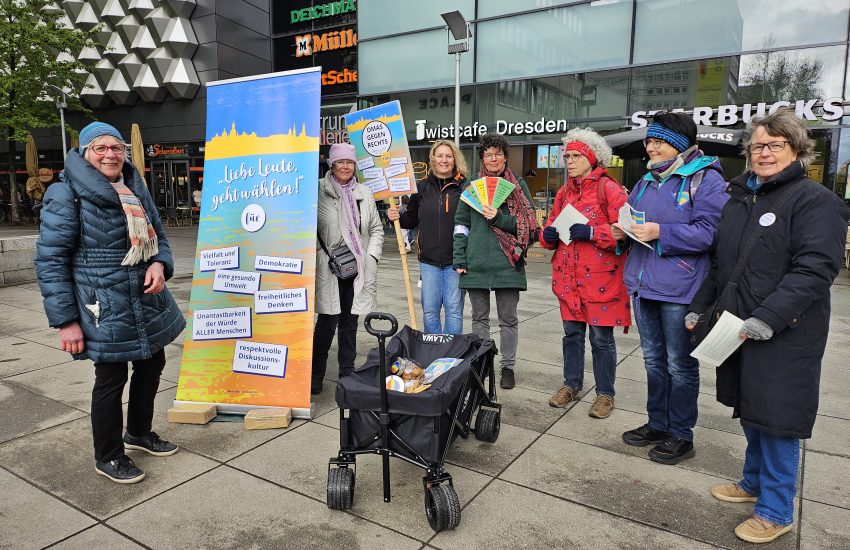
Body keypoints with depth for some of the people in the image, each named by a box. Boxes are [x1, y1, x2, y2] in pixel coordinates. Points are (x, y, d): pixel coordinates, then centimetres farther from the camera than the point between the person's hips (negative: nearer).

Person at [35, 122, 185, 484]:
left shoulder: (136, 188, 11)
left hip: (148, 300, 7)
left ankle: (138, 432, 42)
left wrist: (159, 264, -5)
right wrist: (65, 320, -15)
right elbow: (50, 260, -12)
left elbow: (157, 235, 19)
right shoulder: (67, 194, -10)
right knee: (111, 378, 2)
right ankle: (108, 457, 25)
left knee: (152, 364, 18)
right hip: (105, 307, -7)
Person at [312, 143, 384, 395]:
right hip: (328, 268, -4)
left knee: (350, 323, 11)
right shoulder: (319, 190, -2)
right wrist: (318, 251, -8)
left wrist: (371, 256, 5)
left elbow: (376, 228, 17)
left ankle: (347, 374, 23)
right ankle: (315, 377, 14)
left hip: (357, 268, 4)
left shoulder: (364, 193, 12)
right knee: (327, 323, -2)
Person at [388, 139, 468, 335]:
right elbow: (412, 220, 17)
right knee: (429, 310, 7)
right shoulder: (423, 187, 9)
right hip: (429, 260, 3)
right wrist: (397, 217, -2)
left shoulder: (464, 186, -1)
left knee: (454, 309, 3)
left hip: (455, 259, -3)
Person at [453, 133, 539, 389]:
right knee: (479, 318, 11)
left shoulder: (518, 184, 5)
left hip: (507, 262, -2)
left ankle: (508, 367, 20)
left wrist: (499, 218, -14)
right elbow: (461, 224, 10)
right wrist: (459, 258, 3)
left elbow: (529, 223, 1)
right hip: (476, 263, 2)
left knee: (508, 319, 6)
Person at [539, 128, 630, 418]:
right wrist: (548, 234, -4)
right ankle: (572, 384, 29)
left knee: (601, 337, 3)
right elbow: (551, 226, 19)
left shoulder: (610, 189, -6)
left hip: (600, 277, -5)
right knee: (572, 333, 14)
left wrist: (591, 233, -23)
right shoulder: (564, 192, 14)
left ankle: (605, 393, 18)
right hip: (568, 276, 6)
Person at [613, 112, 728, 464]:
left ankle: (681, 435, 20)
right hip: (643, 284, 8)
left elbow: (708, 232, -20)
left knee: (680, 364, 5)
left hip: (679, 288, -7)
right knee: (653, 360, 17)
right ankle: (658, 424, 32)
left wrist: (660, 233, -24)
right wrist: (623, 230, 0)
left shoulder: (706, 179, -9)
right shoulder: (648, 180, 14)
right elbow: (631, 216, 22)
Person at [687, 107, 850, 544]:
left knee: (775, 417, 2)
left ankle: (776, 511, 19)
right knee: (750, 410, 19)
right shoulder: (739, 199, 14)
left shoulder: (815, 200, -9)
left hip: (784, 337, -7)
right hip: (737, 330, 7)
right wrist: (699, 308, 14)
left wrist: (767, 318, -26)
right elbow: (719, 263, 19)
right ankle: (754, 482, 38)